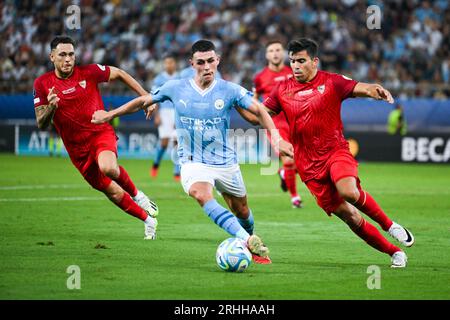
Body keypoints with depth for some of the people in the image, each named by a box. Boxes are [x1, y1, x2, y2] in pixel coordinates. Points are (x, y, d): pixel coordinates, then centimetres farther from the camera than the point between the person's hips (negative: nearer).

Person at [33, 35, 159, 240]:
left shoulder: (88, 72, -7)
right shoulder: (42, 84, -4)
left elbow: (119, 74, 9)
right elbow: (41, 124, -3)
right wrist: (50, 107, -24)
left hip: (101, 133, -2)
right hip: (77, 148, 2)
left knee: (108, 167, -35)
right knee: (112, 192, 4)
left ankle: (136, 194, -6)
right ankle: (148, 219, 27)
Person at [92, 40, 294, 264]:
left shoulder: (229, 90, -6)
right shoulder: (176, 88, -2)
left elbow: (259, 110, -6)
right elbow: (143, 101, 11)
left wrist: (276, 138, -21)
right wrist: (109, 115, 17)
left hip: (225, 162, 1)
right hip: (193, 163, -1)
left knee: (241, 211, 11)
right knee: (201, 194, -33)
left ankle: (250, 241, 44)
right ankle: (248, 240, -42)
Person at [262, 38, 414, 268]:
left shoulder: (331, 82, -1)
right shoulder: (283, 90, 6)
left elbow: (362, 89, -10)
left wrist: (376, 91, -32)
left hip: (335, 151, -2)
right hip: (309, 164, 2)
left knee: (349, 192, -32)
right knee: (346, 214, -2)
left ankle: (389, 225, -7)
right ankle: (394, 252, 12)